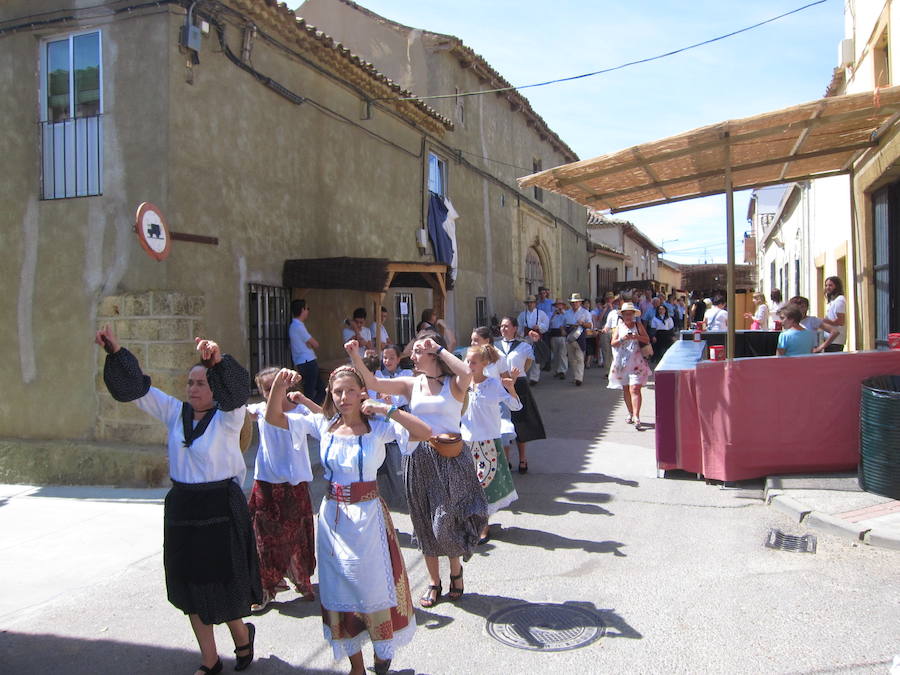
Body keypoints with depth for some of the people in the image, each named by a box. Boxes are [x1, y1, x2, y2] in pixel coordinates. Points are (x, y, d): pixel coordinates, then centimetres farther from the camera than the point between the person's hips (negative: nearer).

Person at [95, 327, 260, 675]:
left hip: (221, 509, -6)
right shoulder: (175, 412, 4)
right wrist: (116, 351, -10)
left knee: (222, 587, 3)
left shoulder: (228, 417, -12)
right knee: (192, 588, 14)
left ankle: (243, 636, 35)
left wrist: (219, 360, -52)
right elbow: (138, 389, 2)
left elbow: (236, 391, -33)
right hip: (182, 510, 6)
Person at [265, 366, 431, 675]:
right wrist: (279, 388, -23)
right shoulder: (323, 425, -1)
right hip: (333, 516, 3)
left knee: (376, 587, 8)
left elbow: (425, 433, -21)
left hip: (368, 516, -3)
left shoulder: (378, 426, -9)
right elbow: (274, 418, -6)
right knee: (340, 591, 13)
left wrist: (387, 410, -25)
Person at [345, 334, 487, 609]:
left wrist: (439, 349, -17)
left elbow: (467, 372, -27)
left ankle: (456, 571, 28)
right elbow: (372, 383, -3)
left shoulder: (453, 384, -4)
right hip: (419, 459, 4)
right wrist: (356, 358, -17)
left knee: (447, 520, -2)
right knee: (426, 523, 11)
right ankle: (434, 583, 28)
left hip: (451, 456, -4)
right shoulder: (411, 384, 5)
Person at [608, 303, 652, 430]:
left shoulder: (638, 325, 6)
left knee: (635, 389, -14)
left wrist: (637, 337, -16)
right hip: (622, 362, 3)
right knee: (626, 389, 10)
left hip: (636, 362, -3)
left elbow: (647, 340, 2)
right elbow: (613, 343, 2)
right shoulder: (619, 326, 11)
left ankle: (636, 417, -20)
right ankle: (630, 413, 26)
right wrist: (622, 339, -16)